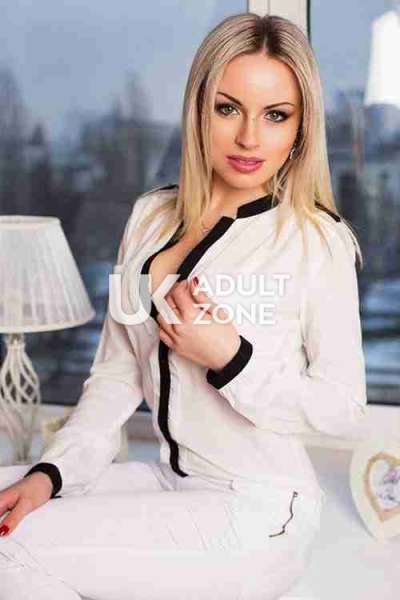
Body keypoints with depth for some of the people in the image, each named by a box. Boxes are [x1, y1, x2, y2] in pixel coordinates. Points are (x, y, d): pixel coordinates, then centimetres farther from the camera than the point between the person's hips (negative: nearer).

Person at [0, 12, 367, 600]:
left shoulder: (317, 241, -13)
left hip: (258, 511, -5)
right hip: (170, 478, 6)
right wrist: (50, 472, -6)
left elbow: (343, 408, -9)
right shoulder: (152, 215, 4)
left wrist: (229, 358, -22)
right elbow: (115, 375, 7)